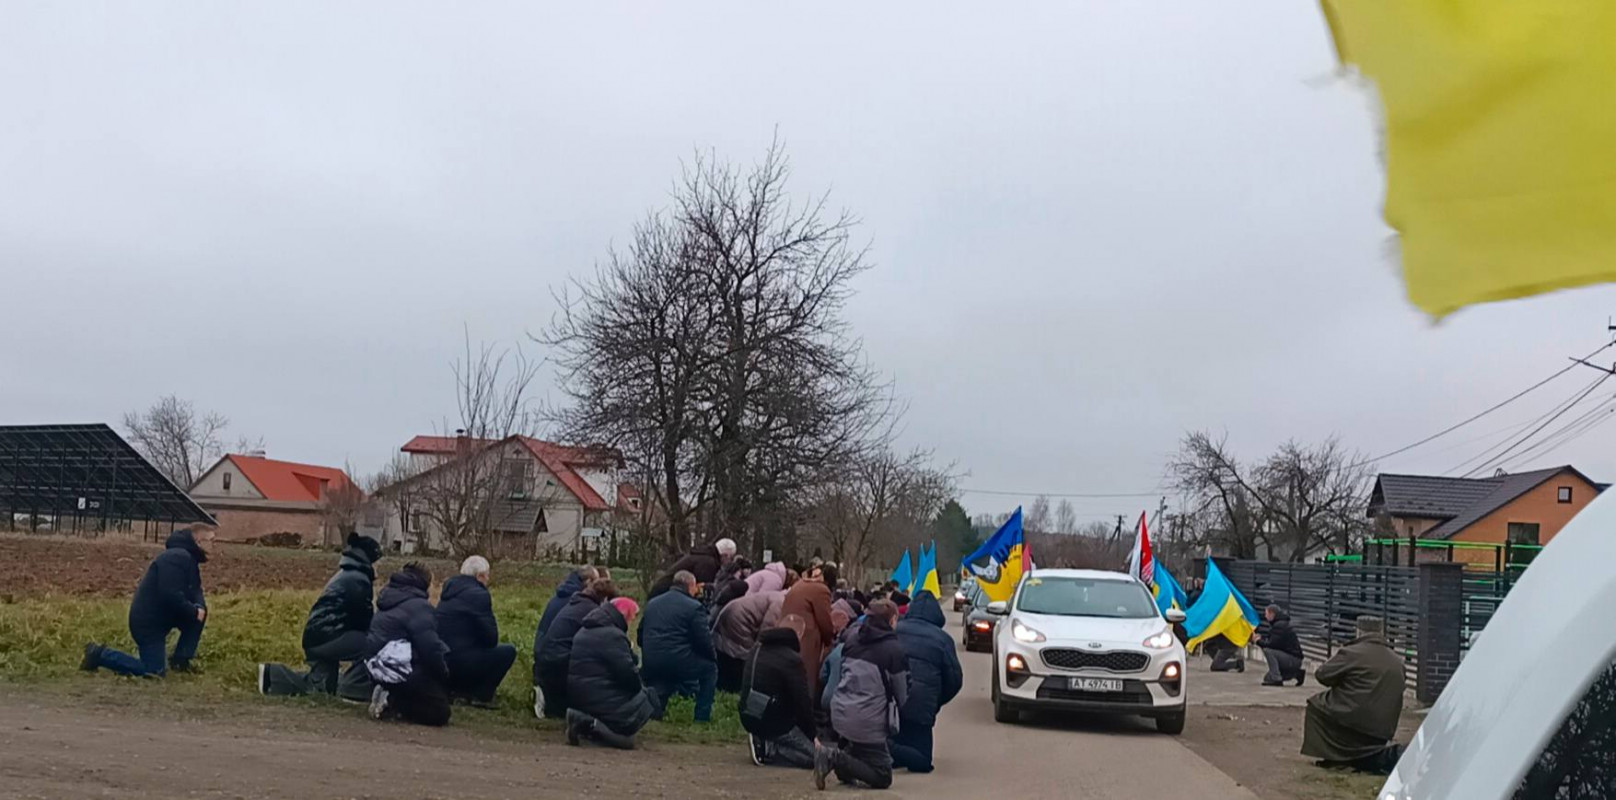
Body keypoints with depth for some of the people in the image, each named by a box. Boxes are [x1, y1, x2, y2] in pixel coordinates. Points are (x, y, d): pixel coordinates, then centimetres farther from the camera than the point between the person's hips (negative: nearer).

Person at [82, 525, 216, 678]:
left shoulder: (189, 559, 12)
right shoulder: (177, 558, -22)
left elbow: (195, 591, 13)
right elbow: (170, 595, -31)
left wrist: (199, 607, -10)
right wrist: (193, 611, -18)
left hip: (160, 618, 10)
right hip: (147, 622, -10)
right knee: (155, 671, -8)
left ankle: (181, 660, 9)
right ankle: (100, 655, -1)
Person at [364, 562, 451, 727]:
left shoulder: (390, 602, 18)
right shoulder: (418, 605, -12)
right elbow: (430, 647, -18)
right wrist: (444, 673, -1)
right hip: (398, 671, -10)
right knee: (440, 712, -6)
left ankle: (391, 697, 1)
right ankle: (393, 701, -16)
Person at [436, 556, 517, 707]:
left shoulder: (450, 591, 15)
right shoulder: (479, 595, -11)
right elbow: (491, 639, -9)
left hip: (439, 661, 9)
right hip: (460, 663, -9)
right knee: (508, 651, 2)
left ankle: (454, 688, 14)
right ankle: (480, 695, -1)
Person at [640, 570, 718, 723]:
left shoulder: (651, 604, 14)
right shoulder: (694, 607, -6)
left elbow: (641, 636, 19)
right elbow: (704, 641, -8)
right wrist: (712, 657, 12)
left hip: (651, 665, 6)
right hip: (680, 664, -6)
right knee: (710, 668, 19)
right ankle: (703, 715, 15)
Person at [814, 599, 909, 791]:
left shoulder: (853, 639, 8)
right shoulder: (894, 649, -9)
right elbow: (902, 693, 1)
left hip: (839, 712, 7)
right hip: (867, 722, -7)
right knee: (882, 778, 2)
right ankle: (835, 757, -15)